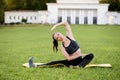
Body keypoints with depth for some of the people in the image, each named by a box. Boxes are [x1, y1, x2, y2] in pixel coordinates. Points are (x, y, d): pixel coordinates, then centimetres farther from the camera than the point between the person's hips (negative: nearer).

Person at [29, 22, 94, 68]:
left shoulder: (69, 36, -1)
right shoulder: (62, 47, -4)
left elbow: (66, 23, -4)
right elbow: (68, 58, -15)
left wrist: (55, 25, -13)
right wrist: (80, 55, -18)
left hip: (79, 60, 0)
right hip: (71, 62, 0)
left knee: (91, 55, -28)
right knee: (56, 63, -17)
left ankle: (79, 67, -48)